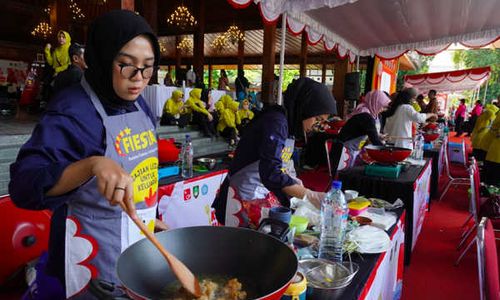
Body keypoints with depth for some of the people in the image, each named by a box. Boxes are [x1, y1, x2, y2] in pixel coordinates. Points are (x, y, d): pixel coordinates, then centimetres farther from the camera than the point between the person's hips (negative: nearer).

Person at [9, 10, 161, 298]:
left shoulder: (139, 105, 1)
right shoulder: (72, 111, -21)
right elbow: (23, 184, -30)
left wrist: (154, 217, 14)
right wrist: (92, 164, -46)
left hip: (142, 238, 7)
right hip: (94, 250, -7)